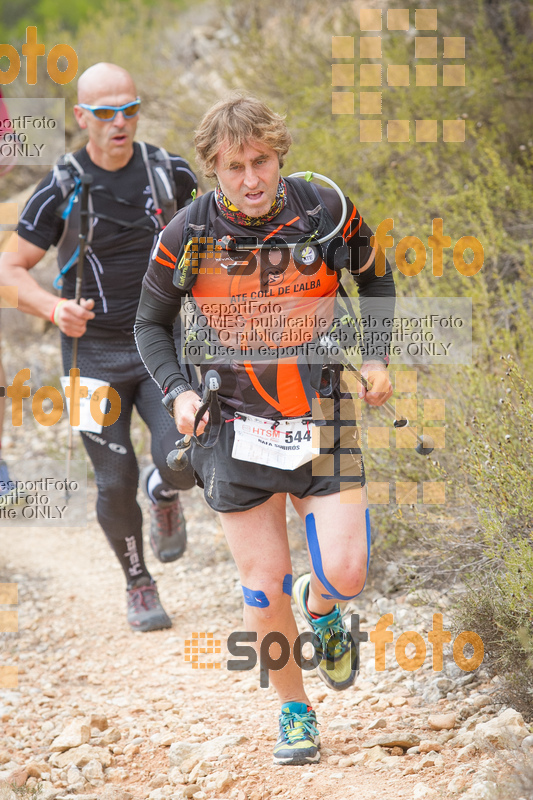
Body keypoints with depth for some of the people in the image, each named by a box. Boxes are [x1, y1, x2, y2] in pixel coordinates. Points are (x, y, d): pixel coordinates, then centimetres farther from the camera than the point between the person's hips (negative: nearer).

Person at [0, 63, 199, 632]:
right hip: (95, 355, -1)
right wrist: (53, 309, -21)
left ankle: (165, 495, 19)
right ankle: (139, 585, 25)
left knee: (183, 457, -19)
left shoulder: (170, 173, -4)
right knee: (116, 484, -1)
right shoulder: (60, 191, -10)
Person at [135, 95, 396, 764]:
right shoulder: (187, 236, -8)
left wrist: (376, 357, 2)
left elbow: (374, 277, 13)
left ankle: (319, 608, 26)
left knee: (345, 574, -11)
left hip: (323, 420, 0)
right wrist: (177, 392, -7)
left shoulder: (325, 209, -7)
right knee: (264, 587, 0)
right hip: (237, 431, 0)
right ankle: (294, 711, 22)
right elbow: (151, 324, 7)